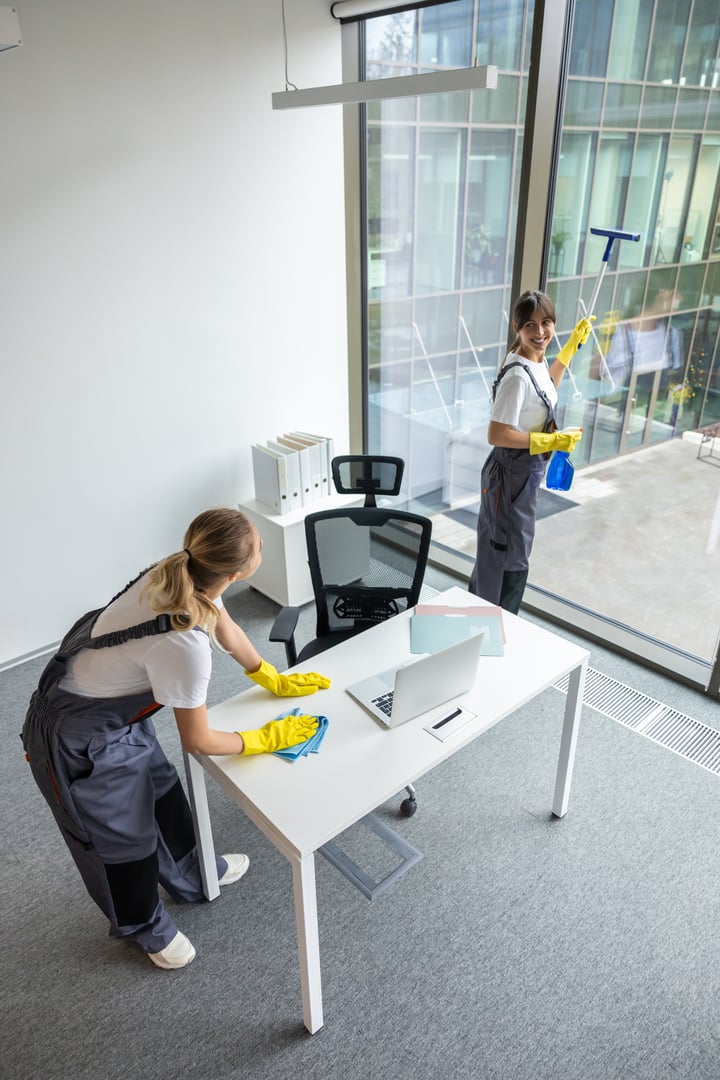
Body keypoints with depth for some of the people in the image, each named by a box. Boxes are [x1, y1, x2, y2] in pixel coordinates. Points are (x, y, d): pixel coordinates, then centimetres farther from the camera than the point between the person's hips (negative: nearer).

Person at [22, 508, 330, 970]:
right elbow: (199, 742, -21)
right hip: (82, 742, -8)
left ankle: (194, 876, 53)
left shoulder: (175, 574, -16)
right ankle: (146, 927, 46)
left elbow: (228, 630, 5)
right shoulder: (186, 646, -38)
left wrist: (274, 680, 16)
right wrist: (265, 739, -5)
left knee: (162, 791, 26)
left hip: (113, 703, 8)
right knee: (123, 837, 16)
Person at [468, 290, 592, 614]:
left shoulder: (536, 362, 2)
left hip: (526, 471, 9)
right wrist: (552, 441, -22)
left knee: (496, 551, 22)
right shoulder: (517, 374, -26)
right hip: (511, 474, -9)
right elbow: (496, 435, -27)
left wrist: (573, 344, 24)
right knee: (510, 559, 5)